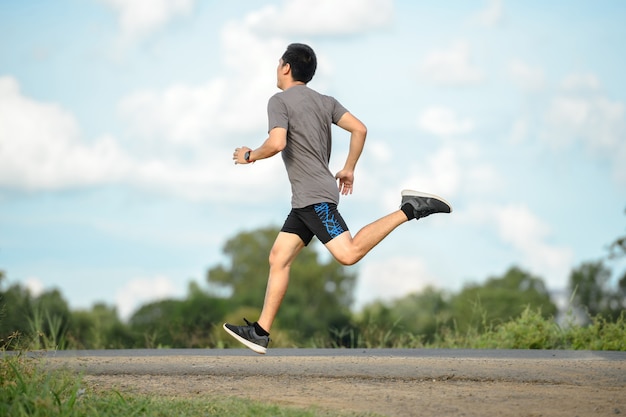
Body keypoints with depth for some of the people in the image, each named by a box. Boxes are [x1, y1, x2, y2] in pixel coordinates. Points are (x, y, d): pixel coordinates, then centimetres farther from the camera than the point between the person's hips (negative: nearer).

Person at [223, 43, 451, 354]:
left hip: (315, 197, -9)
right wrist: (349, 169, 17)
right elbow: (359, 129, 9)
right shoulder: (325, 101, 17)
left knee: (348, 254, -20)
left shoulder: (279, 101, -5)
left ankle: (409, 210, -17)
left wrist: (250, 155, -1)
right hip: (305, 200, 9)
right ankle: (260, 333, 3)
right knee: (278, 258, 6)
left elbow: (276, 143, -20)